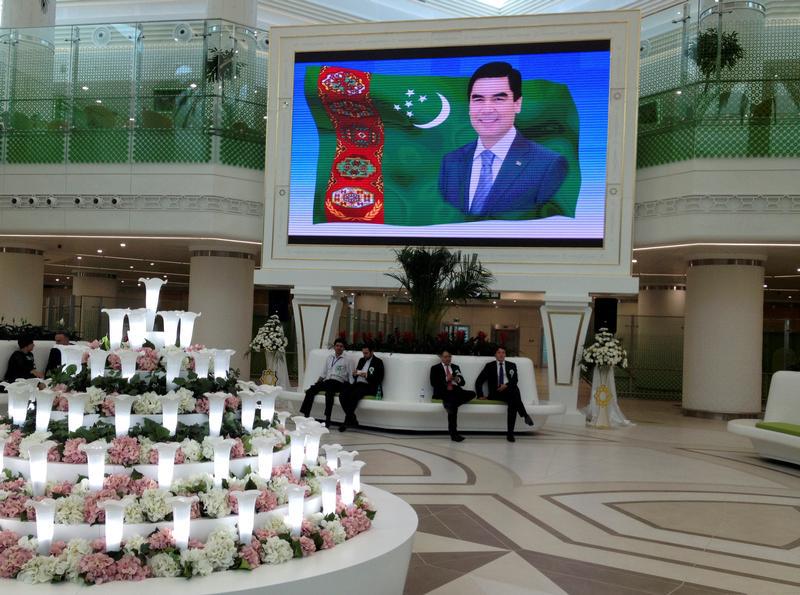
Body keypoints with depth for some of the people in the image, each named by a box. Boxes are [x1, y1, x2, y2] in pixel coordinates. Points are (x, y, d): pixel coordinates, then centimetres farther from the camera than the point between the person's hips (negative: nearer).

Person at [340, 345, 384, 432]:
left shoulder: (378, 362, 4)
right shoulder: (361, 360, 23)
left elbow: (379, 379, -6)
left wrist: (367, 376, -18)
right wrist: (354, 374, 0)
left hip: (368, 386, -6)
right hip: (357, 383, 6)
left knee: (353, 396, -35)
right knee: (342, 395, -23)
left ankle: (347, 422, -26)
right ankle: (353, 419, -17)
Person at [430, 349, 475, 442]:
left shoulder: (456, 367, 26)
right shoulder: (435, 368, 13)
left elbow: (463, 382, 18)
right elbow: (433, 383, -2)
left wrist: (458, 380, -6)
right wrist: (446, 379, -13)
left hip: (456, 391, 5)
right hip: (443, 393, -5)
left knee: (472, 394, -28)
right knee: (453, 406, -37)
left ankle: (450, 405, -34)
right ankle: (454, 434, -38)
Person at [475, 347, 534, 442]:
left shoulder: (511, 365, 21)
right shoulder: (489, 366, 15)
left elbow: (515, 380, 5)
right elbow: (479, 381, 10)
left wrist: (507, 385, -15)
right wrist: (480, 395, -3)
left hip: (510, 390, 2)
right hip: (496, 393, -2)